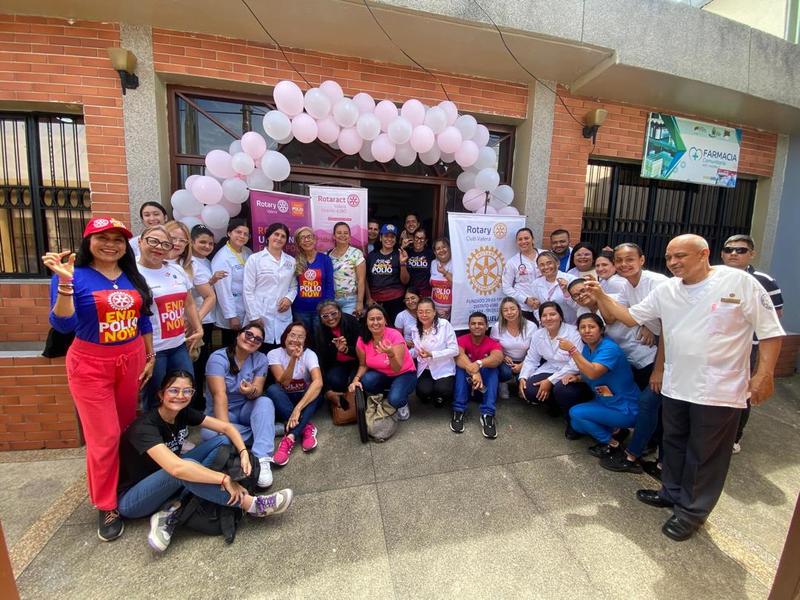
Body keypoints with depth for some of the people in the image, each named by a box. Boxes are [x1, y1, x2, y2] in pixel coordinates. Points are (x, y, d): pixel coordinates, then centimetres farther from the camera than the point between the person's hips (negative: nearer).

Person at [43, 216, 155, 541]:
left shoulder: (133, 277, 5)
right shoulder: (73, 277, -9)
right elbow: (63, 325, -18)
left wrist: (150, 357, 11)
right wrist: (64, 282, -30)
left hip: (131, 361, 4)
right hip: (91, 365, -4)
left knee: (127, 429, 16)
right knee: (104, 437, 0)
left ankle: (125, 484, 36)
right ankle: (106, 507, 19)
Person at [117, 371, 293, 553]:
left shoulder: (183, 412, -7)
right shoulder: (145, 427, -28)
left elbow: (227, 427, -5)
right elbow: (177, 468, -42)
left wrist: (243, 453, -23)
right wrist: (225, 479, -37)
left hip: (166, 485, 7)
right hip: (131, 498, -7)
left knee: (222, 441, -9)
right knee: (185, 468, -37)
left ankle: (170, 511, -18)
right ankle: (250, 505, -26)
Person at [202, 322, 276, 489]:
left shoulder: (260, 359, -6)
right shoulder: (218, 358, -16)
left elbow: (258, 391, -14)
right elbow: (219, 395, -27)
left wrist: (252, 391, -40)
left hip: (246, 409, 2)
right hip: (220, 412, -1)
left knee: (265, 402, -30)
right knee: (209, 433, -33)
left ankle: (262, 460, -37)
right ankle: (271, 431, -22)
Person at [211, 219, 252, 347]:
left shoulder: (248, 253, 3)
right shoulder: (222, 258, -15)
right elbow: (223, 290, -18)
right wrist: (232, 316, -18)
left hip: (249, 313, 6)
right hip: (232, 315, -6)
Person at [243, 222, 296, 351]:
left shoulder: (291, 261, 11)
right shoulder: (255, 259, 1)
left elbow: (294, 285, 16)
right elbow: (247, 290, -2)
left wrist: (289, 297, -5)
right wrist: (254, 317, -8)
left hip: (283, 317, 3)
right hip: (261, 316, -3)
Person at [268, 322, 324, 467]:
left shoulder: (309, 354, -15)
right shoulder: (274, 354, -11)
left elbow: (318, 382, -33)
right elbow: (283, 383, -22)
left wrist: (298, 408, -43)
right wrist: (293, 359, -37)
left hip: (306, 399, 0)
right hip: (283, 402, 1)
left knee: (317, 391, -32)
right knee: (272, 389, -31)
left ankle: (290, 438, -38)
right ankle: (307, 427, -32)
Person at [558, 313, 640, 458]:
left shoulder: (609, 348, -25)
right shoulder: (587, 348, 0)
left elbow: (593, 373, -40)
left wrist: (572, 349, -38)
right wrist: (577, 377, -8)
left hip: (625, 409, -8)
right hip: (605, 402, 9)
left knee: (576, 413, -20)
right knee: (576, 425, 5)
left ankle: (612, 444, 0)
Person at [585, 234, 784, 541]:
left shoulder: (740, 282, -10)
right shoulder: (666, 290, 3)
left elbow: (770, 330, -7)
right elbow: (631, 317, 5)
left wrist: (764, 374, -12)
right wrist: (601, 296, -7)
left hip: (719, 391, -5)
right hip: (675, 386, 5)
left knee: (705, 454, 10)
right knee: (674, 444, 21)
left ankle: (691, 511, 28)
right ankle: (673, 492, 41)